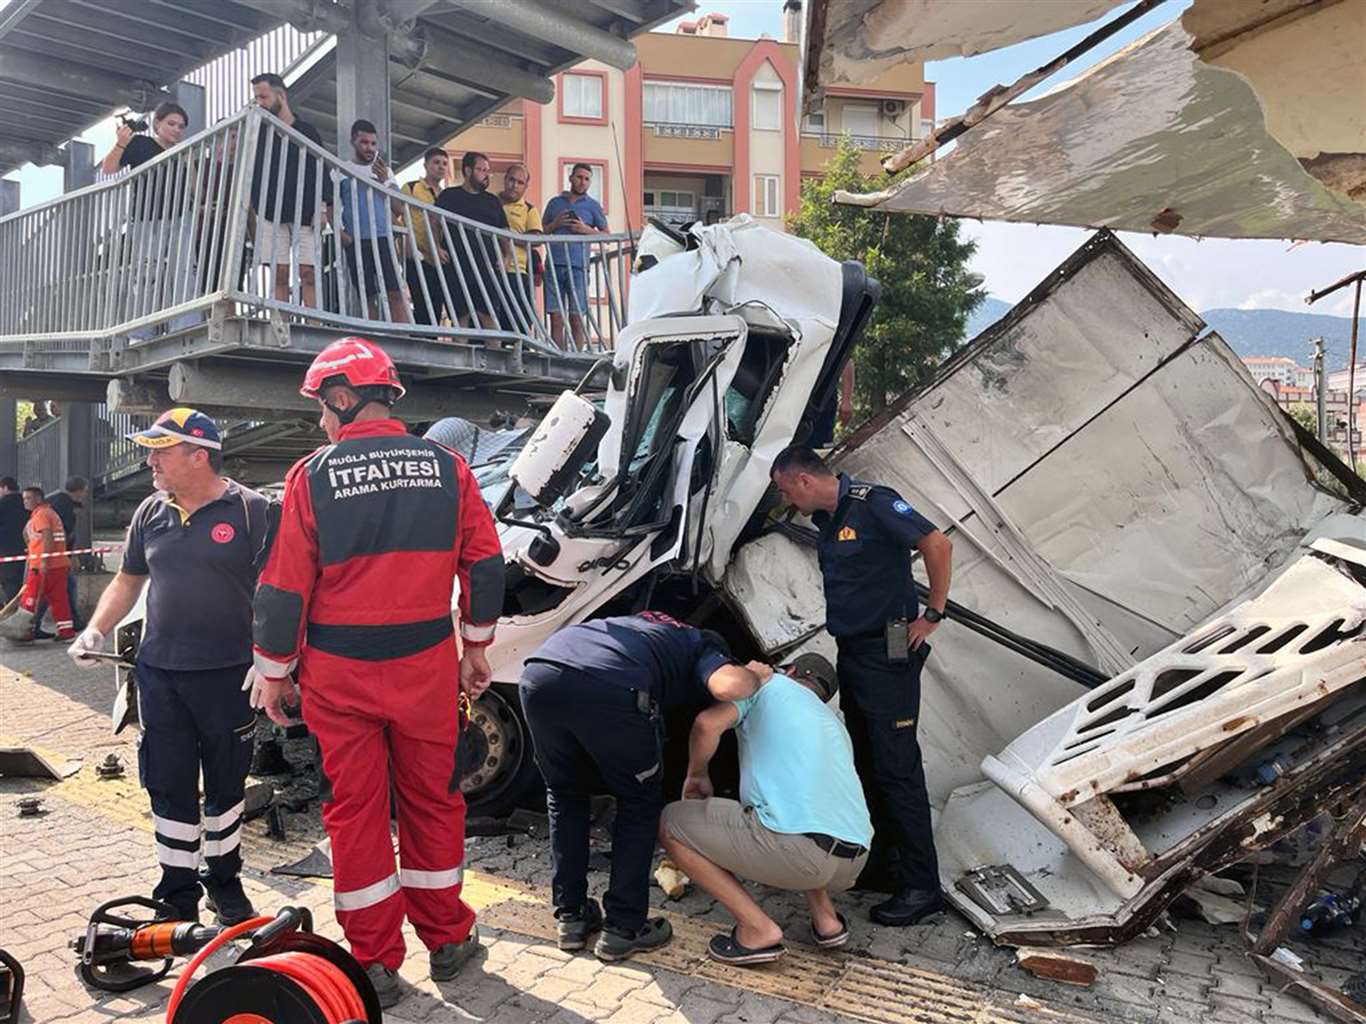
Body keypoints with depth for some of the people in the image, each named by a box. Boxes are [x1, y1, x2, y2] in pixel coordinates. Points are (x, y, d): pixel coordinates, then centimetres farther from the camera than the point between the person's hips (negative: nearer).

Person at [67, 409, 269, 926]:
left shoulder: (250, 510, -9)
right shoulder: (151, 513, 8)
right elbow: (127, 581, 19)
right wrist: (96, 630, 5)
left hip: (228, 676, -4)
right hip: (159, 675, 4)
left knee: (225, 787, 12)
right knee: (169, 789, 10)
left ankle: (224, 882, 31)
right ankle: (178, 896, 25)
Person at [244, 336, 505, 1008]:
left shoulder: (313, 476, -7)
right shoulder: (446, 466, 0)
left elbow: (284, 586, -5)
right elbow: (484, 562, 3)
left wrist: (272, 669, 6)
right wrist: (476, 645, 14)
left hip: (338, 673, -2)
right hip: (426, 667, 2)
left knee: (355, 808, 10)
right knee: (432, 800, 15)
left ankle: (375, 964, 20)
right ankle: (447, 940, 28)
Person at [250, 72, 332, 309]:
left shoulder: (307, 132, 11)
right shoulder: (258, 131, 13)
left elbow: (322, 172, 8)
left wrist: (322, 208, -4)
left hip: (304, 214, -1)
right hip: (271, 214, 1)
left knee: (308, 272, -7)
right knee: (279, 274, -4)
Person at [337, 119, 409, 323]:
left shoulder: (385, 171, 17)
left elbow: (399, 209, 9)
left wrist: (385, 181, -4)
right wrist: (339, 231, -10)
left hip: (383, 238, 1)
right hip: (356, 241, -1)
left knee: (395, 293, -10)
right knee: (368, 297, -1)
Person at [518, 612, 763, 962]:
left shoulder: (643, 623, 42)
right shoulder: (705, 649, 23)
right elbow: (727, 687, 0)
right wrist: (754, 676, 22)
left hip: (540, 673, 6)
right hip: (610, 691, -5)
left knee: (565, 795, 28)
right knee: (640, 805, 21)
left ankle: (570, 917, 31)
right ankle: (623, 928, 22)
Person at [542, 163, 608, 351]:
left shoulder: (593, 205, 13)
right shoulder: (555, 203, 19)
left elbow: (606, 235, 10)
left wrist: (586, 229, -6)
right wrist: (555, 224, 1)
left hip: (578, 266, -2)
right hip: (555, 265, 2)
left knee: (576, 319, -5)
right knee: (556, 319, -2)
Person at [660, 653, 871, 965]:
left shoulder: (769, 683, 13)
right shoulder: (834, 725, 32)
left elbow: (708, 724, -4)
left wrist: (696, 775, 14)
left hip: (798, 850, -8)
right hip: (853, 866, 8)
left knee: (670, 824, 10)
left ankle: (758, 929, 5)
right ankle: (826, 919, 22)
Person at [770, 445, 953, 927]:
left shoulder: (872, 504, -15)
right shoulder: (827, 518, 12)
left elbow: (938, 545, -18)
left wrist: (932, 614, -13)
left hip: (887, 654, -9)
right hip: (852, 652, 9)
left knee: (897, 767, -7)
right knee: (867, 765, 15)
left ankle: (921, 887, 1)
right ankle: (885, 862, 27)